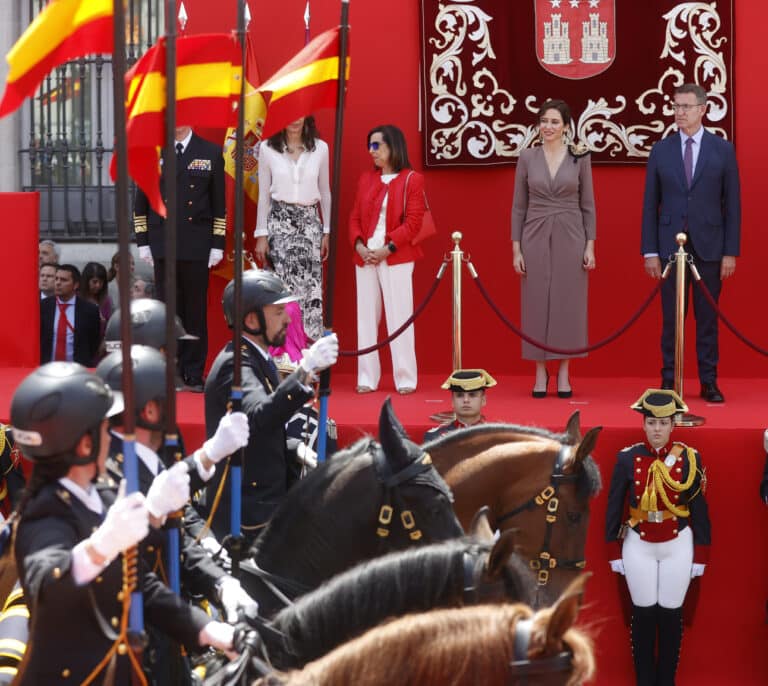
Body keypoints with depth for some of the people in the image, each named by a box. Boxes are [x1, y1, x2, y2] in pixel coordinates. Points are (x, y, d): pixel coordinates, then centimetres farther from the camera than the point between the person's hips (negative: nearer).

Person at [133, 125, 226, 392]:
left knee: (196, 310, 2)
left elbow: (219, 203, 4)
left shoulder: (211, 153, 5)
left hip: (197, 247, -1)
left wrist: (218, 244, -1)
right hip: (163, 245, 1)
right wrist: (143, 242, 3)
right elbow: (140, 202, 10)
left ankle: (194, 374, 8)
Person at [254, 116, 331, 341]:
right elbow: (263, 194, 4)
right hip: (280, 221, -1)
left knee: (311, 288, -3)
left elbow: (325, 192, 10)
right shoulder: (267, 149, 1)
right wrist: (261, 235, 2)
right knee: (285, 288, -6)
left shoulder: (320, 148, 5)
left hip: (310, 222, 1)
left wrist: (326, 232, 8)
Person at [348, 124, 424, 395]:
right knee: (366, 318, 6)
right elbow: (355, 218, 13)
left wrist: (387, 248, -16)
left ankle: (405, 379, 2)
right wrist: (359, 245, -6)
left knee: (399, 318, -3)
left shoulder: (412, 180, -1)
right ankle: (367, 379, 11)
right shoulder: (366, 179, 15)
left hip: (395, 259, -5)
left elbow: (413, 223, -8)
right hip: (365, 258, 5)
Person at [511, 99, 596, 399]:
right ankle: (540, 373, 12)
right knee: (537, 305, 2)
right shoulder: (527, 157, 2)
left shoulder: (580, 158, 1)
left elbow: (588, 205, 3)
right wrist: (516, 248, -1)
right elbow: (518, 206, 4)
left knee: (568, 304, 2)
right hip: (536, 238, 1)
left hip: (570, 237, -1)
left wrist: (590, 246, -3)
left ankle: (564, 373, 12)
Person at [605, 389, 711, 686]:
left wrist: (700, 555, -1)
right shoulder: (627, 458, -6)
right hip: (638, 546, 0)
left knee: (671, 614, 6)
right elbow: (614, 506, 1)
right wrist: (615, 552, 1)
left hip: (678, 546, 0)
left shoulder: (689, 458, -6)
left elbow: (699, 508, -1)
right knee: (643, 613, 6)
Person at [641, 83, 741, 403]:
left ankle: (709, 382, 11)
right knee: (671, 318, 4)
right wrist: (649, 251, -1)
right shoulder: (660, 150, 4)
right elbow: (650, 204, 5)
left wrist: (731, 251, -4)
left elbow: (732, 204, 1)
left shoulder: (723, 150, 2)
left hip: (708, 246, -1)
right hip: (670, 245, 1)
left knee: (707, 317, 5)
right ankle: (669, 381, 11)